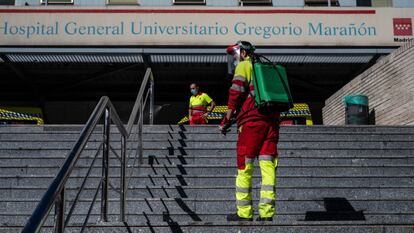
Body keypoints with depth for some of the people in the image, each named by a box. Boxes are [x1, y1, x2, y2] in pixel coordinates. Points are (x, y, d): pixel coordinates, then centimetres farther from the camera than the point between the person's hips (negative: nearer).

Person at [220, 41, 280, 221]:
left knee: (244, 167, -1)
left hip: (252, 120, -6)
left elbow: (236, 93, -5)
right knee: (268, 167, 3)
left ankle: (244, 213, 1)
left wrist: (226, 120, -2)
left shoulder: (244, 66, 6)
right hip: (272, 120, 6)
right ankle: (266, 213, 1)